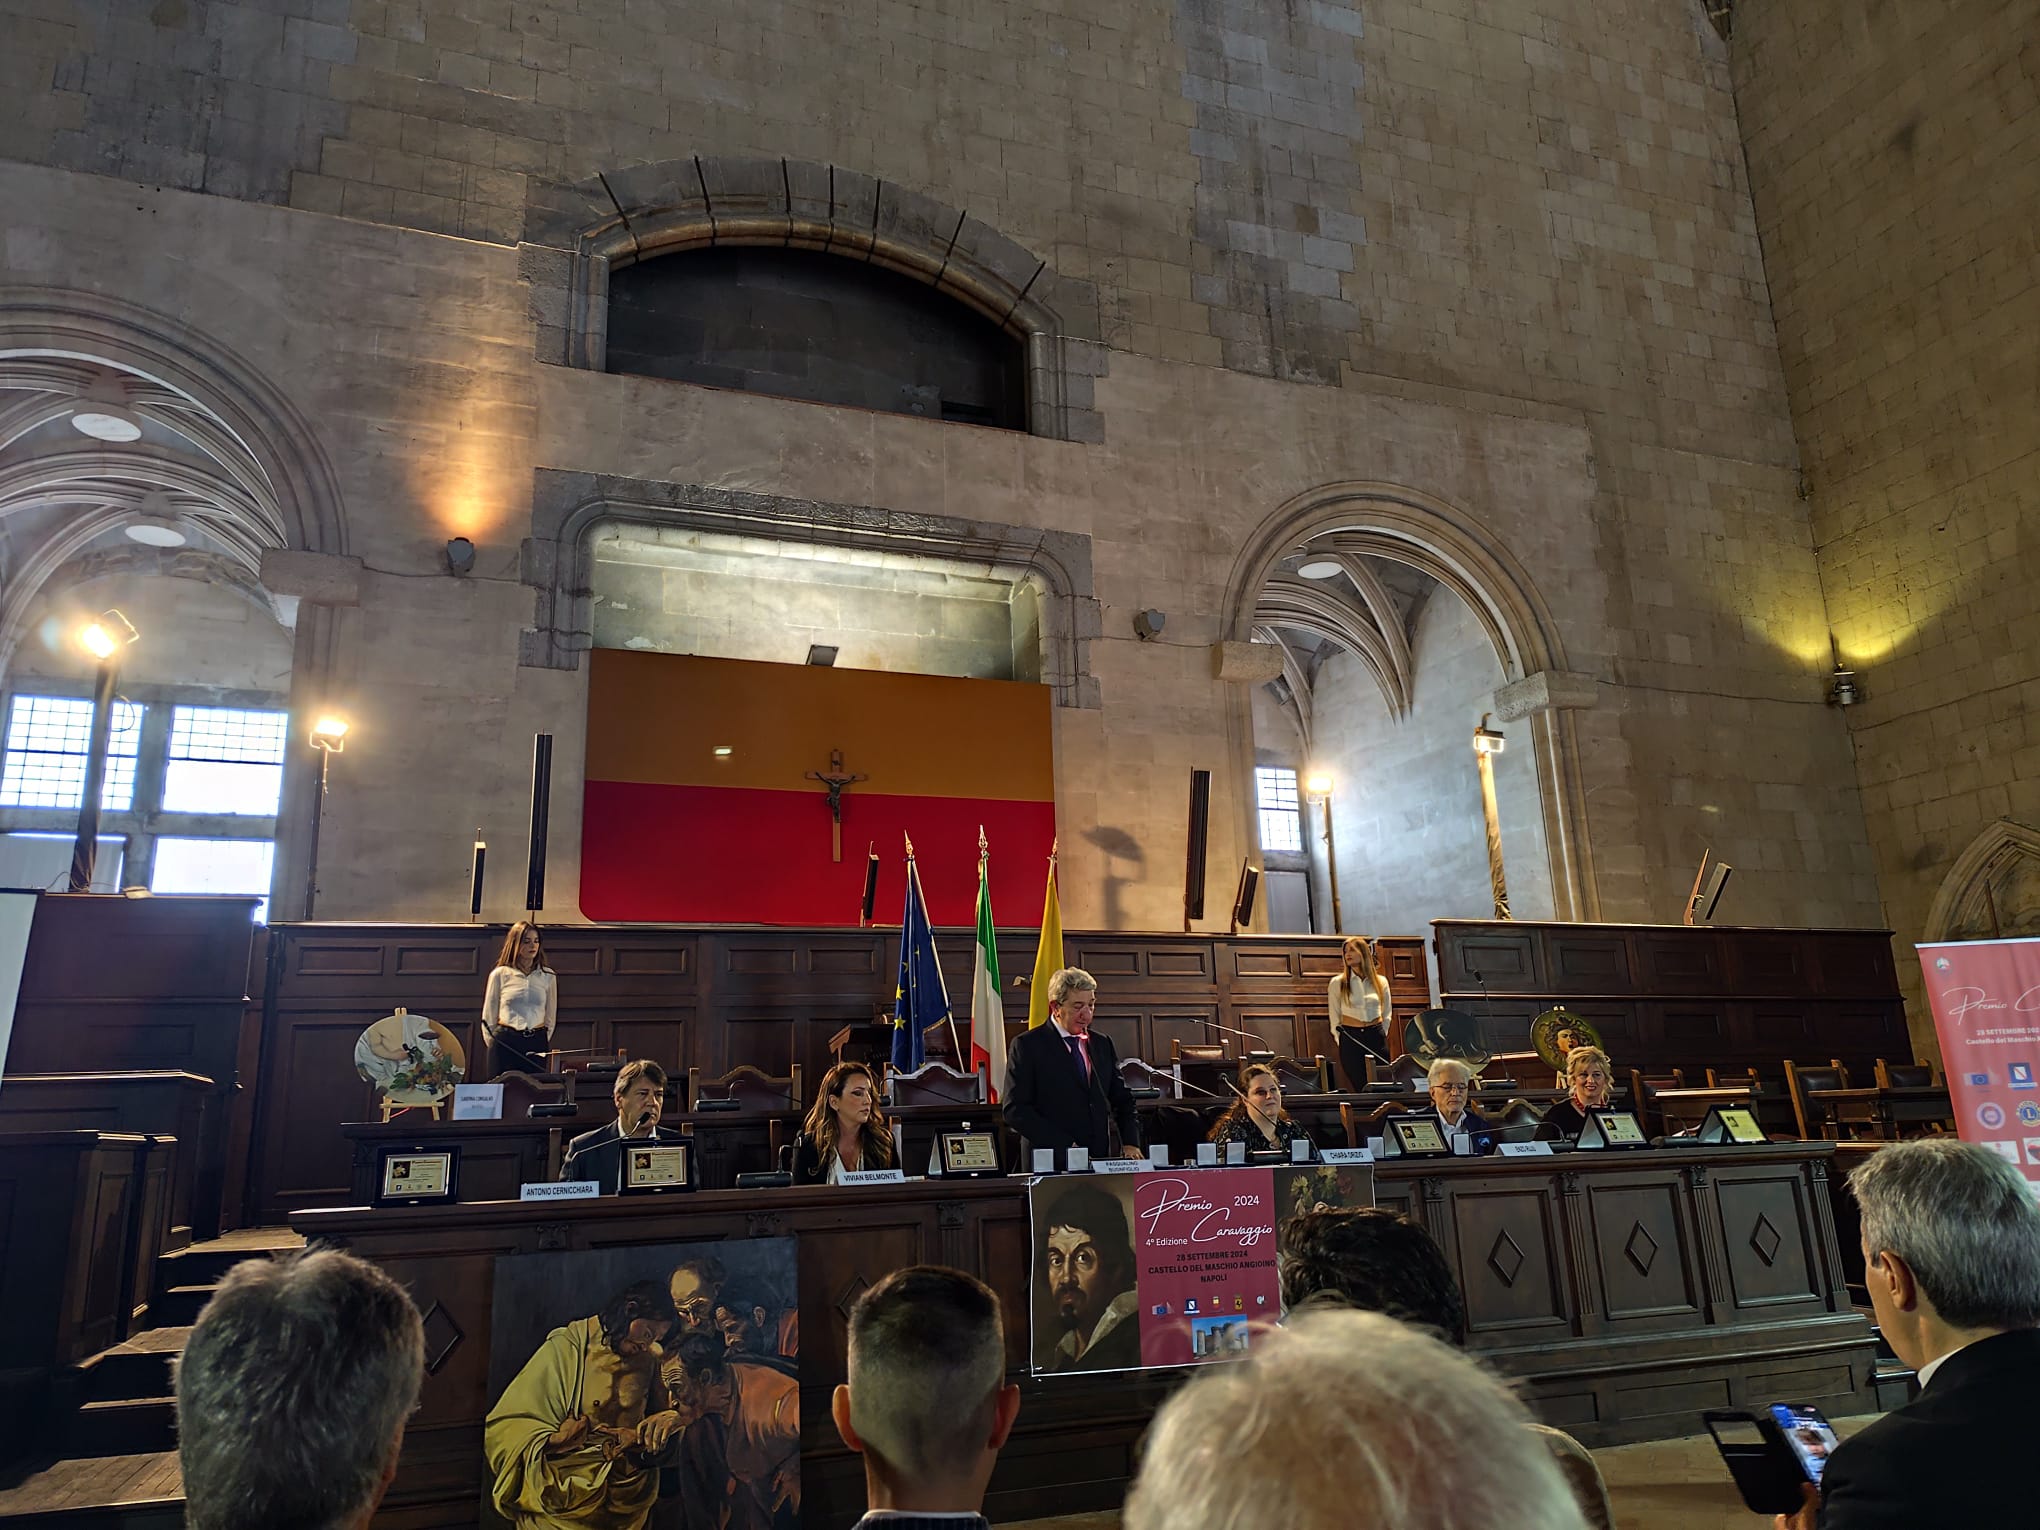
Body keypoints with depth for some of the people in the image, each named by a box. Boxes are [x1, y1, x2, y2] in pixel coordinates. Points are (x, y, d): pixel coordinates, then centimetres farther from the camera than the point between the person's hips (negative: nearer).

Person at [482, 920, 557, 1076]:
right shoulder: (500, 975, 3)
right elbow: (488, 1017, 9)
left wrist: (542, 1043, 11)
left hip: (537, 1042, 1)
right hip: (504, 1042, -1)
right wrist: (494, 1045, 8)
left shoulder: (548, 976, 7)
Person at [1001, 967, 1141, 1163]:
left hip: (1100, 1161, 5)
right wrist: (1064, 1146, -16)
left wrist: (1131, 1143, 1)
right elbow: (1014, 1109, -9)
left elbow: (1123, 1100, 19)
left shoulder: (1103, 1044, 15)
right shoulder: (1027, 1045, -3)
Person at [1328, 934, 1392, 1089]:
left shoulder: (1381, 981, 6)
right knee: (1360, 1087, 0)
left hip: (1376, 1037, 2)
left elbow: (1387, 1013, 16)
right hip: (1350, 1037, -2)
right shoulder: (1337, 983, -1)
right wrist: (1342, 1042, 1)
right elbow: (1334, 1017, 3)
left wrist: (1381, 1034, 9)